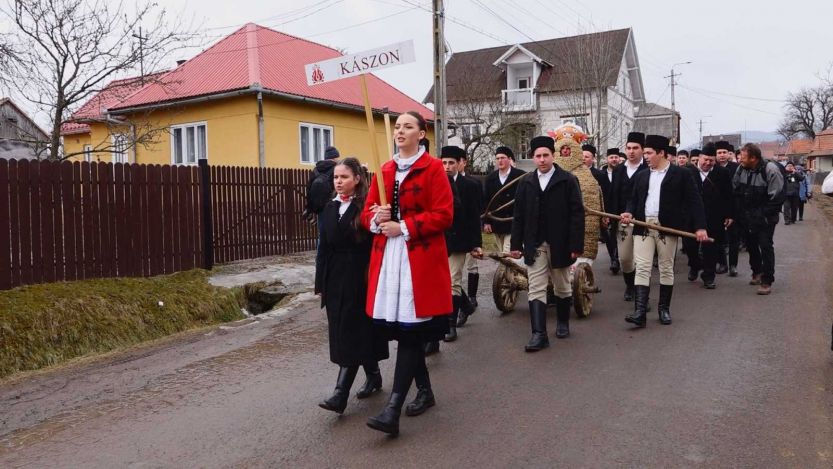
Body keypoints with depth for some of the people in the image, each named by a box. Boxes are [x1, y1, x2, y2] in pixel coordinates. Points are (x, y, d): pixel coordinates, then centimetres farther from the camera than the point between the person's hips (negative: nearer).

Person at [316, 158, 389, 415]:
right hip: (335, 279, 7)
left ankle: (340, 395, -6)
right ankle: (373, 376, 32)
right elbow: (324, 248, 12)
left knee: (352, 333, -6)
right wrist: (321, 284, 11)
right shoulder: (330, 208, 11)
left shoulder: (366, 207, -8)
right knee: (342, 334, 12)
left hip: (359, 279, -7)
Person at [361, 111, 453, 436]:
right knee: (402, 329, 9)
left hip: (420, 258, -6)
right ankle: (424, 391, 28)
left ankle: (393, 409, -10)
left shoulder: (433, 168, -3)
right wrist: (376, 219, -7)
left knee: (410, 330, -8)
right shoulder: (384, 171, 15)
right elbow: (367, 213, 16)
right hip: (387, 257, 6)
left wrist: (404, 226, -15)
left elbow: (444, 215, -9)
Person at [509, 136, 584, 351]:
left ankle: (563, 322, 35)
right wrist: (516, 244, 1)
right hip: (535, 245, 2)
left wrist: (576, 245, -13)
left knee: (562, 288, 15)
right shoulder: (526, 182, 5)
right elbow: (519, 216, 5)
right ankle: (539, 334, -2)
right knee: (536, 289, -3)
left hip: (560, 245, -2)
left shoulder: (568, 180, -4)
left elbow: (577, 214, -8)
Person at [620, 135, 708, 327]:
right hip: (643, 227, 3)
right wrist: (629, 213, -5)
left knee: (666, 269, 7)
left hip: (667, 228, -3)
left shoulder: (681, 174, 1)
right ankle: (640, 312, -8)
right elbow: (633, 199, 16)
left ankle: (664, 309, 20)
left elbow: (693, 201, -4)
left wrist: (700, 226, -12)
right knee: (642, 269, -4)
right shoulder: (641, 176, 14)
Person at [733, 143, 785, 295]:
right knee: (751, 245, 17)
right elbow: (735, 191, 8)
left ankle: (767, 281, 0)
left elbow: (777, 196, -17)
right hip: (746, 218, 6)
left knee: (765, 247, -7)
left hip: (764, 218, -6)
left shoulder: (770, 170, -19)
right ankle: (757, 272, 37)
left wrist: (765, 215, -16)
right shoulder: (740, 169, -2)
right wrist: (737, 213, 4)